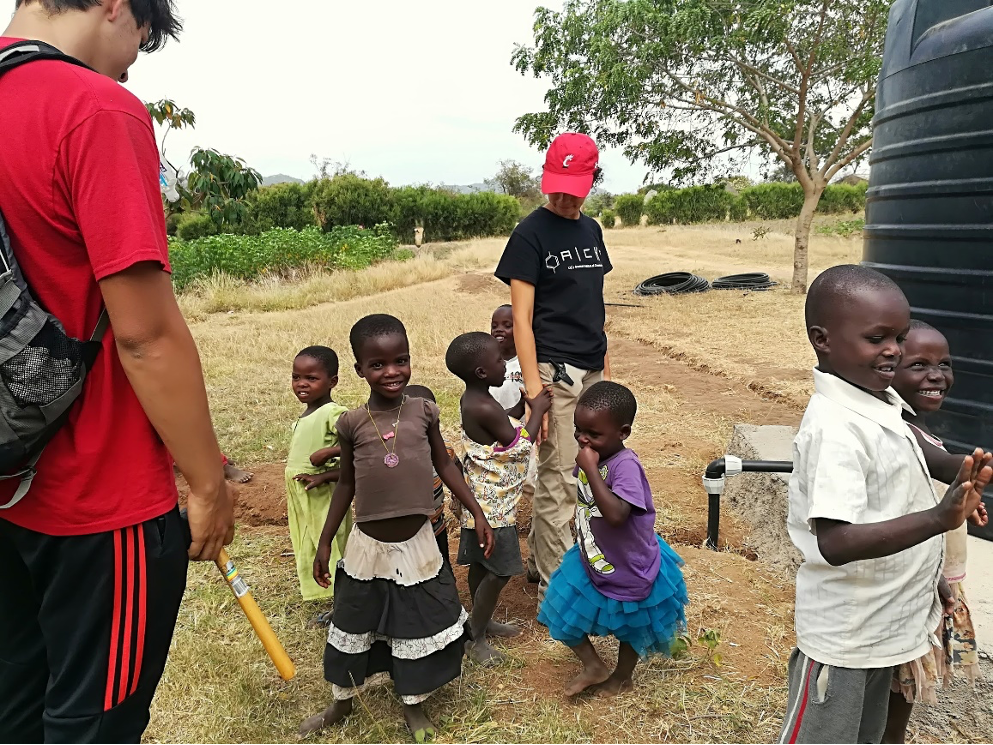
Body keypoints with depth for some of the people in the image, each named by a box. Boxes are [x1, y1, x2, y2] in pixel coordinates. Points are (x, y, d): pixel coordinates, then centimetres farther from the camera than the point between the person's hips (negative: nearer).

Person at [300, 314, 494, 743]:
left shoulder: (423, 411, -9)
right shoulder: (352, 423, -10)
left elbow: (445, 466, 3)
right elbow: (346, 485, 2)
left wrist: (477, 513, 1)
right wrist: (324, 543, 5)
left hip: (417, 544, 0)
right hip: (367, 547, 0)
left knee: (420, 627, 15)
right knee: (354, 628, 18)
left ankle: (413, 705, 39)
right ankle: (342, 703, 44)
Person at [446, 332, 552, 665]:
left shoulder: (472, 399, 2)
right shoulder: (485, 408, -27)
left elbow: (505, 426, 12)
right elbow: (520, 446, -15)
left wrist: (524, 405, 4)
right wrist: (537, 411, -4)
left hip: (483, 498, 10)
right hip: (493, 504, -10)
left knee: (481, 564, 21)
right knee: (499, 572, 1)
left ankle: (482, 621, 38)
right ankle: (476, 638, 13)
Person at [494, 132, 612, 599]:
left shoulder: (591, 230, 13)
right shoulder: (531, 233, -8)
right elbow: (521, 318, -12)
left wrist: (605, 368, 17)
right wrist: (534, 390, -18)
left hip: (591, 371, 7)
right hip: (554, 371, -7)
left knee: (584, 473, 14)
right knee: (558, 482, -1)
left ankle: (538, 558, 33)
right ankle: (556, 589, 13)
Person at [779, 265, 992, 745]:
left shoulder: (883, 404, 0)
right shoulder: (836, 429, -28)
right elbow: (835, 542, -35)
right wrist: (937, 519, -42)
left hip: (886, 626, 9)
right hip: (845, 637, -9)